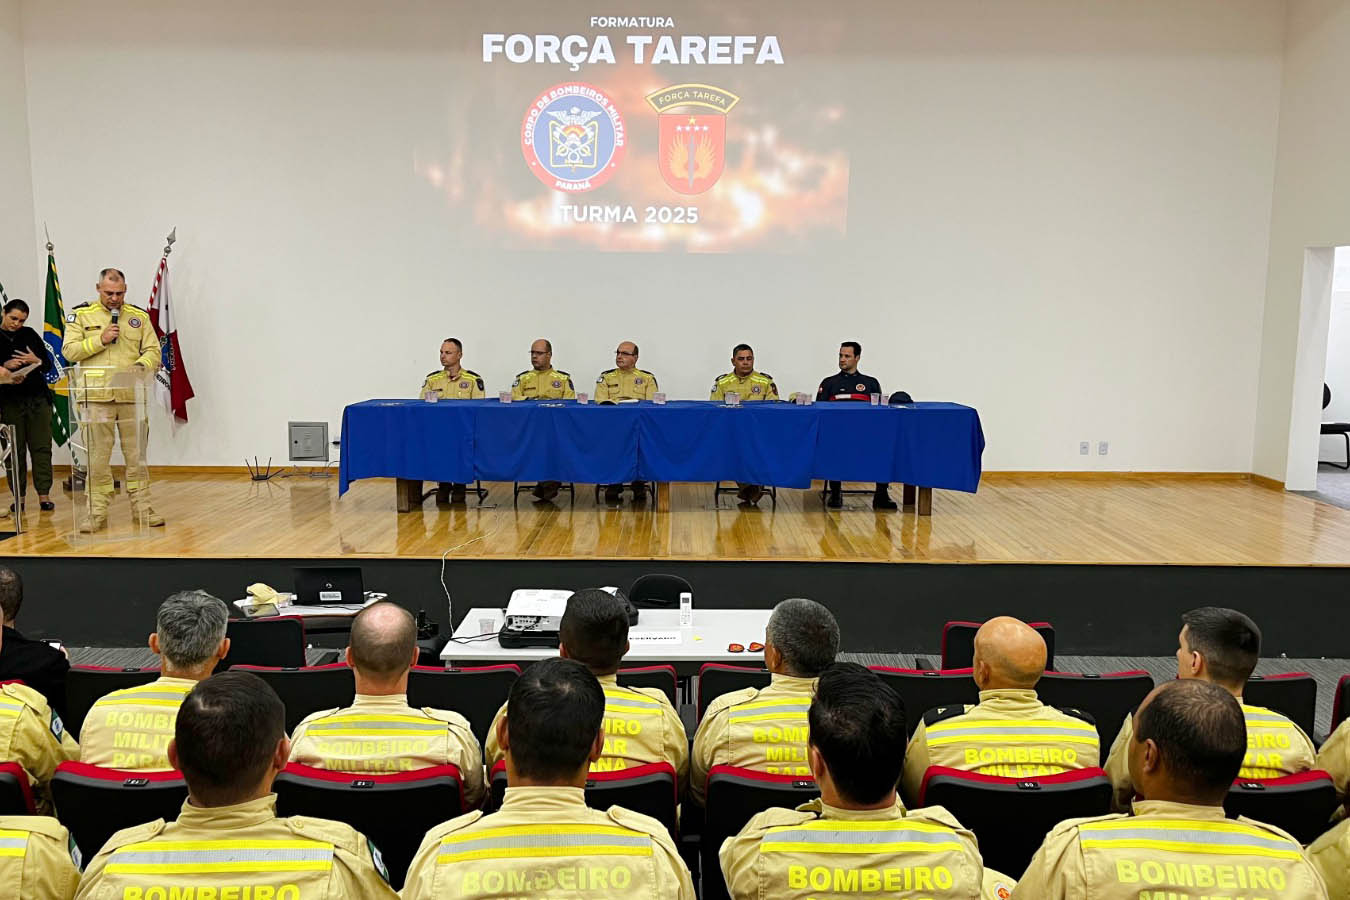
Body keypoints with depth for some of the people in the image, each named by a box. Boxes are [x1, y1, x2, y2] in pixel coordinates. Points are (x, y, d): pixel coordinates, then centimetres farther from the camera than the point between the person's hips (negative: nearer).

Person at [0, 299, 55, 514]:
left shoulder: (30, 335, 10)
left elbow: (49, 366, 11)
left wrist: (36, 361, -8)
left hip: (38, 399, 2)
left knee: (41, 448, -2)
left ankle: (44, 495, -1)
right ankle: (19, 496, 8)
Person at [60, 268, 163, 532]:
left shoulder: (139, 316, 11)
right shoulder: (81, 315, 6)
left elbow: (153, 351, 7)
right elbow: (69, 351, -1)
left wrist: (141, 365, -13)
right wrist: (101, 340, -12)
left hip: (132, 395, 2)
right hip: (96, 397, -1)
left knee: (137, 454, 6)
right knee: (98, 456, 1)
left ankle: (141, 506, 14)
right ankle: (97, 513, 6)